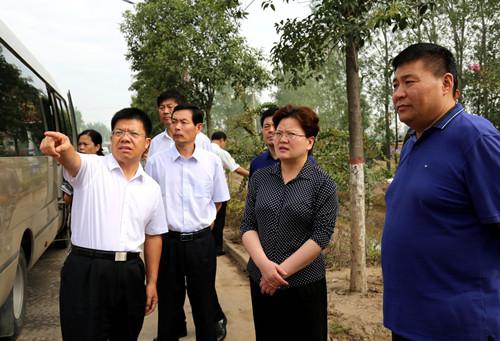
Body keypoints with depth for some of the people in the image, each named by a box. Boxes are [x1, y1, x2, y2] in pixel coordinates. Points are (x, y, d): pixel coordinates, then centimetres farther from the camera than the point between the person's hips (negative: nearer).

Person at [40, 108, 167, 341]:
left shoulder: (151, 187, 9)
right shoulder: (91, 168, -3)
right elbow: (72, 161, -26)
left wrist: (152, 282, 12)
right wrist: (62, 148, -50)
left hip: (130, 274, 4)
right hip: (86, 272, -4)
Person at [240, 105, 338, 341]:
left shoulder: (323, 184, -7)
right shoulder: (259, 178, 4)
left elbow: (321, 235, -12)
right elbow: (247, 226, 2)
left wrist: (281, 270, -14)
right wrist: (264, 264, -14)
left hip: (305, 284, -3)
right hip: (261, 281, 3)